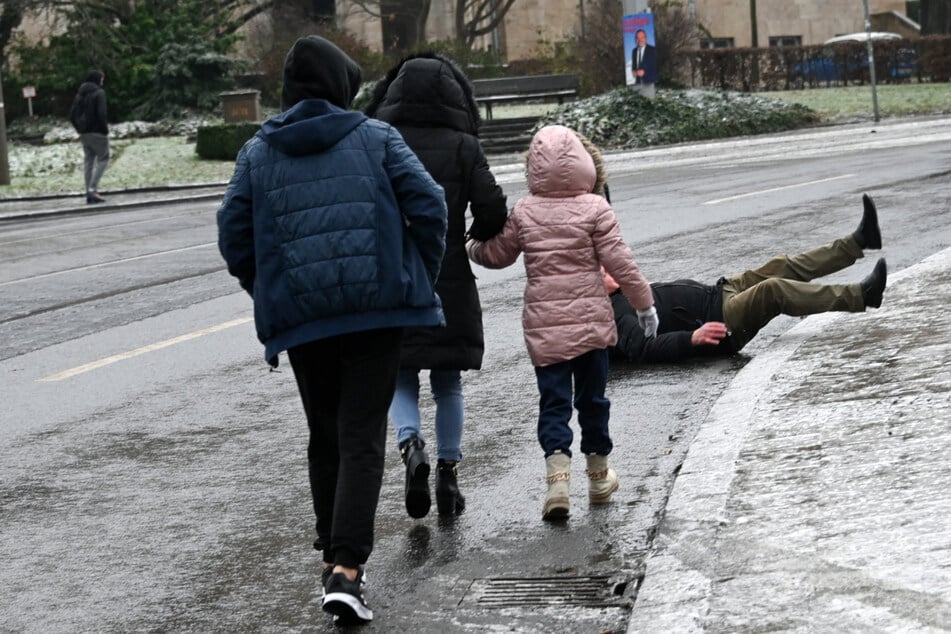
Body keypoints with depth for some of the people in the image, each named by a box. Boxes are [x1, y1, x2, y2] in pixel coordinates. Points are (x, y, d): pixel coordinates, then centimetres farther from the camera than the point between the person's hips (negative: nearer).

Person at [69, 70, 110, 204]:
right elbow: (101, 114, -17)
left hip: (84, 133, 7)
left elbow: (72, 115, 12)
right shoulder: (99, 93, -8)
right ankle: (93, 189, -15)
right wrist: (105, 130, -9)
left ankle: (89, 193, 6)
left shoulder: (80, 94, 12)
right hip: (97, 132, -7)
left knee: (88, 161, 9)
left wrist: (80, 129, 15)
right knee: (103, 159, -1)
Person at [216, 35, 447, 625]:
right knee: (362, 437, -4)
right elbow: (428, 206, -5)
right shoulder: (376, 138, 1)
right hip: (378, 309, -2)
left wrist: (270, 295, 15)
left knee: (325, 437, 18)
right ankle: (346, 569, -17)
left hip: (299, 316, 3)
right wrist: (421, 277, 7)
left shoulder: (257, 153, 7)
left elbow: (234, 236, 4)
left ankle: (334, 558, 24)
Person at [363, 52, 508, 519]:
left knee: (400, 376, 10)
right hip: (448, 282, 0)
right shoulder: (463, 147, -4)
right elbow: (492, 210, -9)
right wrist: (478, 236, 12)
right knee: (447, 382, 13)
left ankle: (411, 445, -16)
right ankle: (448, 473, 14)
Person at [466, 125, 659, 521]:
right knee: (592, 397, 13)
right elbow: (618, 262, -7)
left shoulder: (523, 213, -1)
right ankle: (599, 476, 24)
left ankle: (557, 473, -17)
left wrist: (471, 248, 32)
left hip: (543, 323, 1)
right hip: (591, 320, -1)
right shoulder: (595, 209, -7)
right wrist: (644, 302, 3)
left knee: (553, 400, 2)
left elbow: (497, 255, 11)